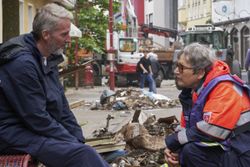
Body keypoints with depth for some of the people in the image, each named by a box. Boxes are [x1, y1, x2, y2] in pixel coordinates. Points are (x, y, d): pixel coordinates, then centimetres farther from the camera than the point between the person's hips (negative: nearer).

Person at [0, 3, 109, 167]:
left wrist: (79, 138, 4)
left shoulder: (48, 59, 10)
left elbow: (61, 105, 14)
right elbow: (37, 118, -22)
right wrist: (74, 142, -15)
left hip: (42, 131, 9)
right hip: (17, 135, -9)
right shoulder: (22, 63, -21)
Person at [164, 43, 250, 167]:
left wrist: (173, 141, -18)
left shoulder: (224, 88, -20)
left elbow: (211, 131, -30)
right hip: (223, 151, 9)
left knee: (191, 150, -25)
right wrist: (173, 147, -8)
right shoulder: (193, 90, 7)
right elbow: (186, 127, 13)